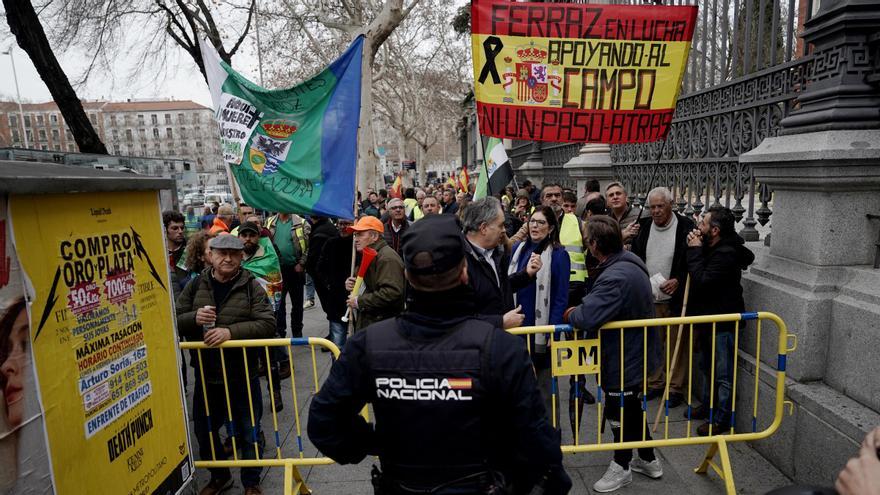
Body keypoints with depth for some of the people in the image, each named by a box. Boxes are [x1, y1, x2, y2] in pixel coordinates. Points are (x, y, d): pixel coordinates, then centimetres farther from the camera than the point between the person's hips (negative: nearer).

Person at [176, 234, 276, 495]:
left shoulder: (251, 286, -8)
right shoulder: (196, 285, 1)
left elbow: (267, 324, -16)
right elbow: (174, 321, 2)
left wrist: (231, 331, -28)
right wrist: (194, 318, -19)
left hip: (242, 375, -3)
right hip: (206, 374, 3)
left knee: (249, 432, 10)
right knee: (204, 431, 19)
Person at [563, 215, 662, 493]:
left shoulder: (615, 277, -33)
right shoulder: (630, 263, 1)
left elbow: (587, 317, -38)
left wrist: (571, 314, -18)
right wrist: (581, 310, -1)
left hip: (622, 359, -10)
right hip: (634, 352, 10)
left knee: (619, 412, 10)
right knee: (632, 408, 25)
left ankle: (622, 467, 31)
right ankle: (648, 460, 42)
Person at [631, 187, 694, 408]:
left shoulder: (686, 226, -8)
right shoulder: (643, 226, 5)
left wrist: (678, 280, -18)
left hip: (676, 298, -4)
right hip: (649, 298, 4)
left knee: (677, 346, 6)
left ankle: (675, 388, 20)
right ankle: (654, 383, 27)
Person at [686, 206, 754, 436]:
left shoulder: (726, 254, -24)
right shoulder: (710, 248, 6)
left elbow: (701, 281, -29)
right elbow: (693, 274, 12)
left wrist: (695, 250, -22)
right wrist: (695, 249, -3)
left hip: (722, 322, -10)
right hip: (708, 318, 10)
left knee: (723, 373, 4)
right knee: (708, 367, 23)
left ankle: (721, 419, 17)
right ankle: (708, 406, 38)